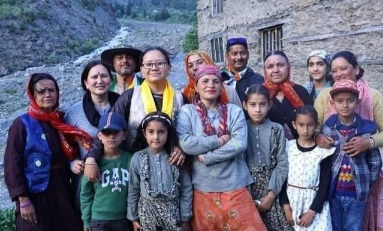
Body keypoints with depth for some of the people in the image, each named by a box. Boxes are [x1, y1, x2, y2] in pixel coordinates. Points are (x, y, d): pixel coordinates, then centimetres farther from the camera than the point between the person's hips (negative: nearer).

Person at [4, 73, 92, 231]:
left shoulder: (62, 121, 5)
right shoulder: (22, 124, -10)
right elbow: (12, 166, -11)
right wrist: (23, 200, -14)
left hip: (63, 189, 5)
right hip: (36, 194, -5)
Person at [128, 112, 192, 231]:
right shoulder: (137, 158, -6)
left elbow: (186, 190, -1)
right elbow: (133, 190, 2)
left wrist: (185, 218, 1)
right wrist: (133, 217, 4)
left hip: (172, 212, 0)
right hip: (147, 212, 0)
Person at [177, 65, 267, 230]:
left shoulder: (234, 110, 4)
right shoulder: (186, 111, 2)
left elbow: (240, 144, -10)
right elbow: (185, 143, -13)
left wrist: (207, 157, -13)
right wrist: (220, 141, -10)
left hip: (234, 187, 1)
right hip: (202, 189, 0)